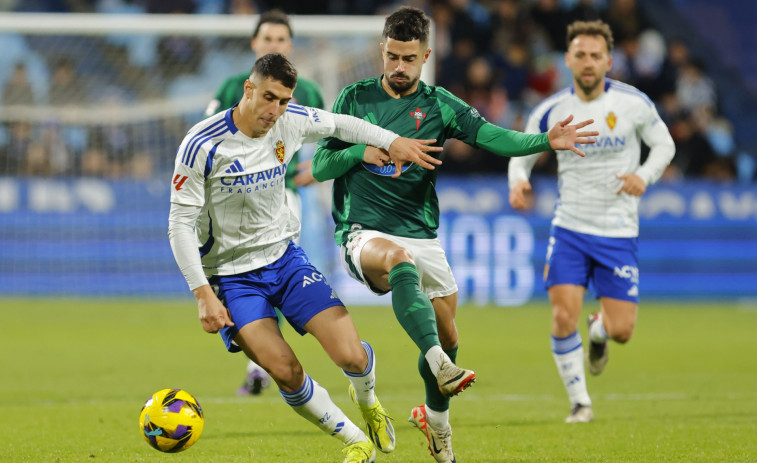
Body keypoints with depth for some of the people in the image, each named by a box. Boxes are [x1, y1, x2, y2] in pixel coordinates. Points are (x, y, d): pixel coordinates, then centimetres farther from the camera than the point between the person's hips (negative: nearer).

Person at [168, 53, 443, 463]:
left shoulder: (289, 122, -6)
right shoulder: (202, 145, -20)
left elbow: (338, 125, 18)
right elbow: (181, 224, -16)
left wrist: (392, 142, 12)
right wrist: (203, 295, -20)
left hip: (284, 257, 3)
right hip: (231, 273, -3)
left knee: (351, 356, -12)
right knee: (286, 372, -19)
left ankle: (367, 402, 25)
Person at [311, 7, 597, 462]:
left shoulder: (438, 104, 5)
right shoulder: (355, 97, 3)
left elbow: (490, 135, -10)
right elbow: (320, 167, 4)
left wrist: (546, 141, -26)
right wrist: (362, 152, -15)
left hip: (422, 234, 4)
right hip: (364, 233, -4)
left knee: (448, 337, 7)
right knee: (400, 259, -38)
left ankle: (436, 418, 35)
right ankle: (439, 365, -51)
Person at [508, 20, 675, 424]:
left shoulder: (634, 103, -7)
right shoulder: (551, 111, -4)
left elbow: (664, 145, 6)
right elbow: (521, 154, 9)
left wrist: (645, 177, -15)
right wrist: (517, 182, -15)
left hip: (619, 233, 0)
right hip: (569, 228, 0)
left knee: (621, 332, -3)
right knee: (563, 317, -16)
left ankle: (600, 329, 36)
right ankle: (579, 401, 4)